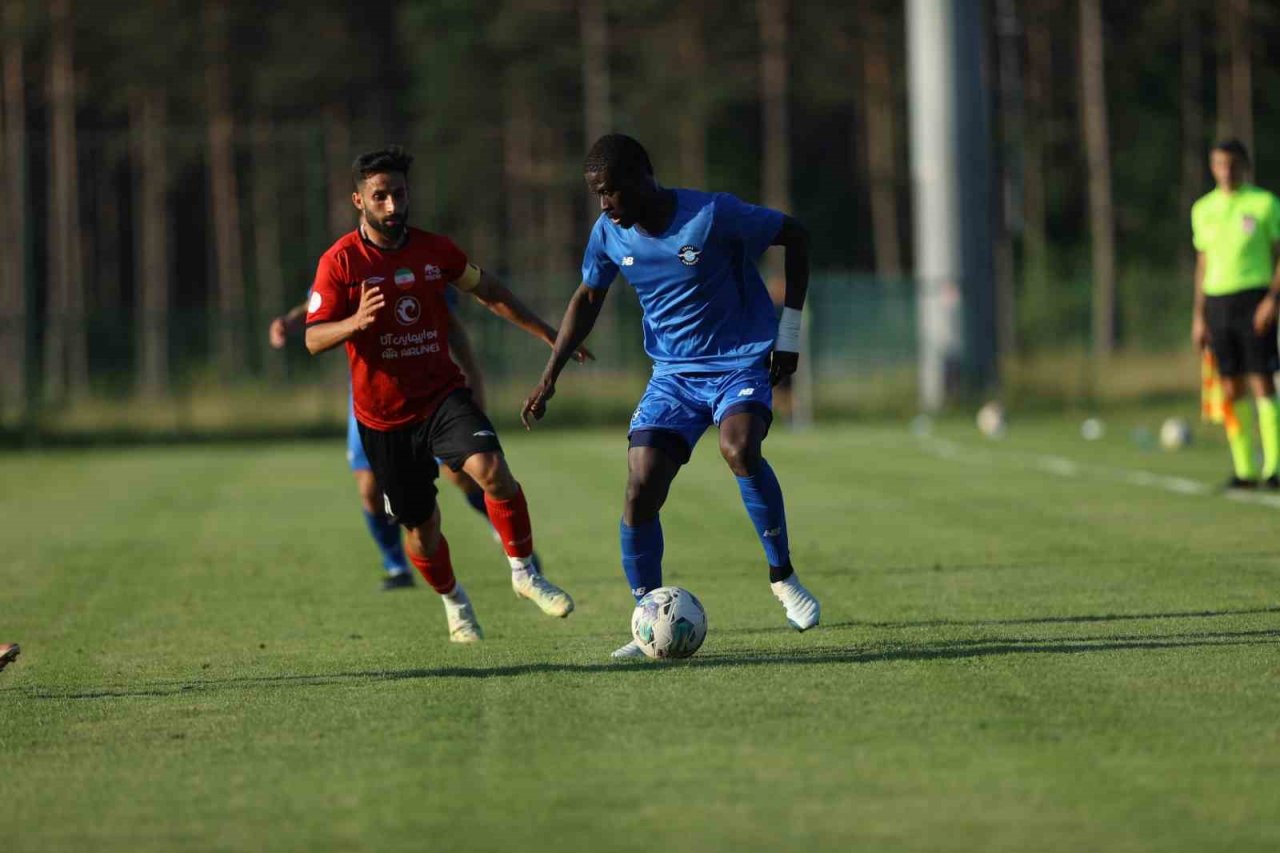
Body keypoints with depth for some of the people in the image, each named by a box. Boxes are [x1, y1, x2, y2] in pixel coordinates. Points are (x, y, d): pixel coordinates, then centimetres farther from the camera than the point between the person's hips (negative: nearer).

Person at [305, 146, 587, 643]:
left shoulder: (434, 249, 1)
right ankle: (453, 602, 38)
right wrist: (356, 322, -32)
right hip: (383, 418, -1)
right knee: (420, 526, 8)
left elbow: (489, 292, 17)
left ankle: (525, 574, -10)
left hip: (443, 396, 1)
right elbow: (313, 340, -11)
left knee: (492, 469, -27)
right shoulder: (341, 262, -9)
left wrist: (550, 336, 19)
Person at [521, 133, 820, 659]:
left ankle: (783, 576, -13)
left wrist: (789, 329, -8)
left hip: (741, 362, -4)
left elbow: (795, 236, -7)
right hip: (673, 373, 4)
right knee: (641, 490, -12)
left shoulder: (712, 216, -20)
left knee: (739, 449, -33)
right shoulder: (608, 235, -5)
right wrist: (549, 378, 9)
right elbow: (587, 300, 14)